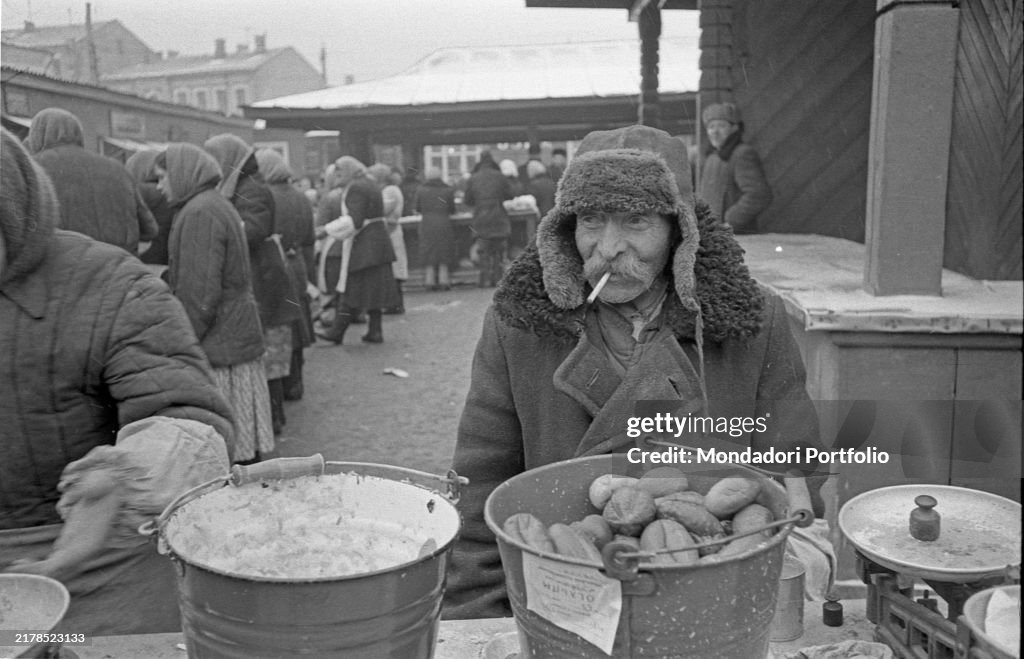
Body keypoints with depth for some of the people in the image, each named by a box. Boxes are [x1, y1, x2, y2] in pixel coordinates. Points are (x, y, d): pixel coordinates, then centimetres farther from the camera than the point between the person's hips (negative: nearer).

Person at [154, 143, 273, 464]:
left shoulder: (199, 214, -14)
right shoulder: (219, 206, 17)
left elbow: (198, 293, -19)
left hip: (217, 345, -10)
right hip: (240, 338, 10)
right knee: (244, 440, 13)